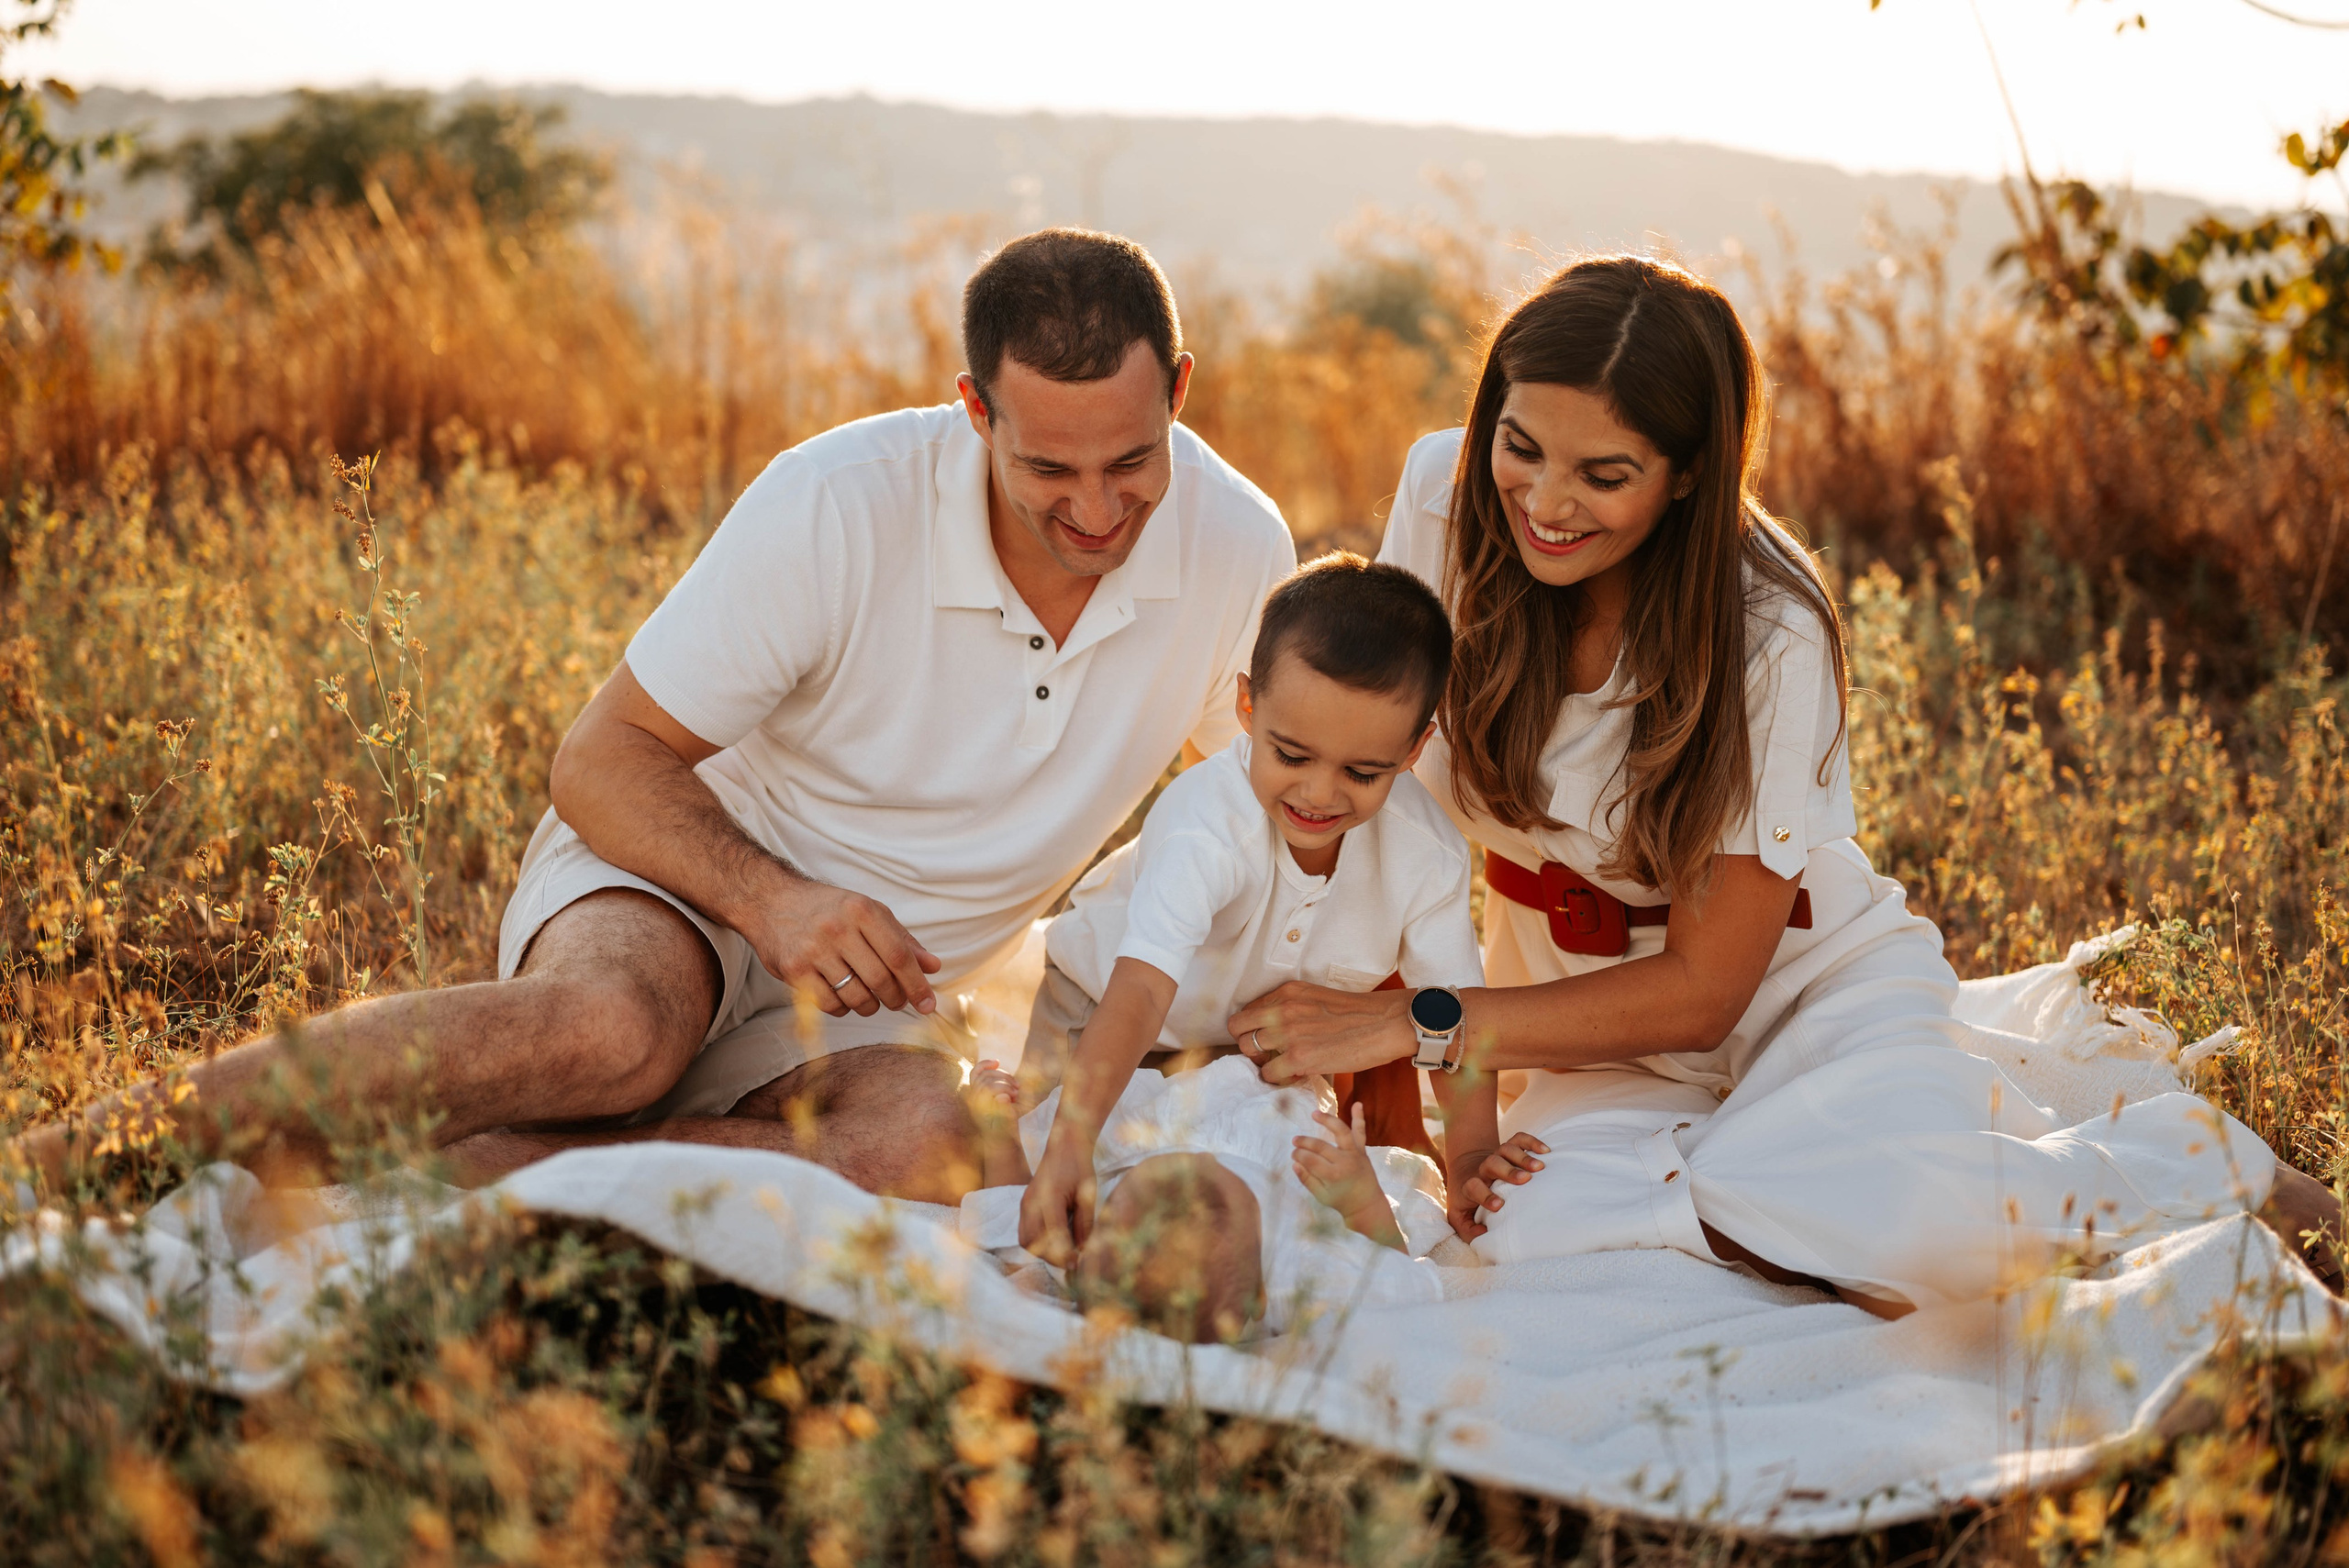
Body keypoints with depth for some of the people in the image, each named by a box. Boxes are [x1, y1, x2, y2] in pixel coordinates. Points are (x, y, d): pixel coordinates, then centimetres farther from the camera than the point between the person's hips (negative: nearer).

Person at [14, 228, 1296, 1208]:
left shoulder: (1237, 550, -11)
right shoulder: (834, 506, -21)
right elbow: (599, 764, -14)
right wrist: (769, 898, -30)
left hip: (870, 1003, 3)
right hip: (688, 868, -3)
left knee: (923, 1146, -34)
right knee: (609, 1029, -40)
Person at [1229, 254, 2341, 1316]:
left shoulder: (1770, 636, -23)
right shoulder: (1446, 496, -13)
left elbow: (1700, 989, -18)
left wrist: (1409, 1026, -23)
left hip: (1820, 990, -3)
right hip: (1600, 1030, 3)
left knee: (1910, 1218, -37)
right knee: (1533, 1221, -33)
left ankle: (2208, 1163, -2)